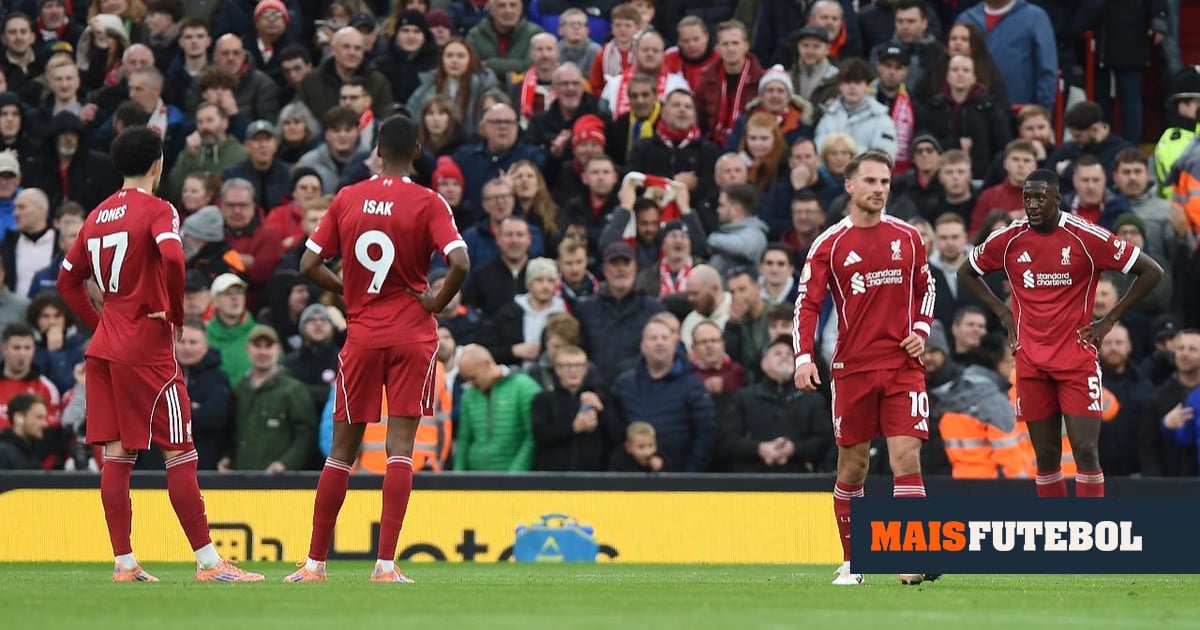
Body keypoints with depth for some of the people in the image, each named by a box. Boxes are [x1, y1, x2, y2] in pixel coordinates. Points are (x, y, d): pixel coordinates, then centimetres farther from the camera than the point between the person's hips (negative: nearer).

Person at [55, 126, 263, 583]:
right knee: (180, 454, -4)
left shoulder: (98, 216, 14)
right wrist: (177, 313, -13)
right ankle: (208, 562, -5)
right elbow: (172, 256, -27)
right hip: (148, 348, -7)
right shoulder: (157, 210, -8)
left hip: (104, 346, 7)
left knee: (116, 455, 6)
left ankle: (124, 562, 4)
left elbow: (67, 281, 19)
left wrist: (100, 322, 17)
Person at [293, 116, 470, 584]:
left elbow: (309, 265, 2)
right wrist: (437, 302, -3)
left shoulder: (347, 199, 2)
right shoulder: (428, 203, -7)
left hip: (361, 335, 2)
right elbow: (460, 263, -20)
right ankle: (386, 563, -11)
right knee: (400, 448, -3)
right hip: (412, 335, -2)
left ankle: (315, 562, 11)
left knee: (342, 449, 10)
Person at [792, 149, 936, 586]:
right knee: (852, 466, 6)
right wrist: (804, 358, -15)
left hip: (903, 365, 1)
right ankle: (850, 562, 19)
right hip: (853, 367, -1)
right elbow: (808, 303, -3)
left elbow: (925, 287, 20)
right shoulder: (830, 244, 0)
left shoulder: (908, 237, 7)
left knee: (906, 458, -12)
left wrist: (921, 328, 2)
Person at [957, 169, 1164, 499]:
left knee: (1086, 451, -10)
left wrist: (1109, 320, -4)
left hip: (1077, 359, -3)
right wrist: (1004, 313, 8)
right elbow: (966, 273, 19)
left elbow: (1151, 272, -4)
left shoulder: (1086, 237, -9)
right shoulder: (1009, 240, 1)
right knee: (1046, 456, 6)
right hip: (1031, 363, 3)